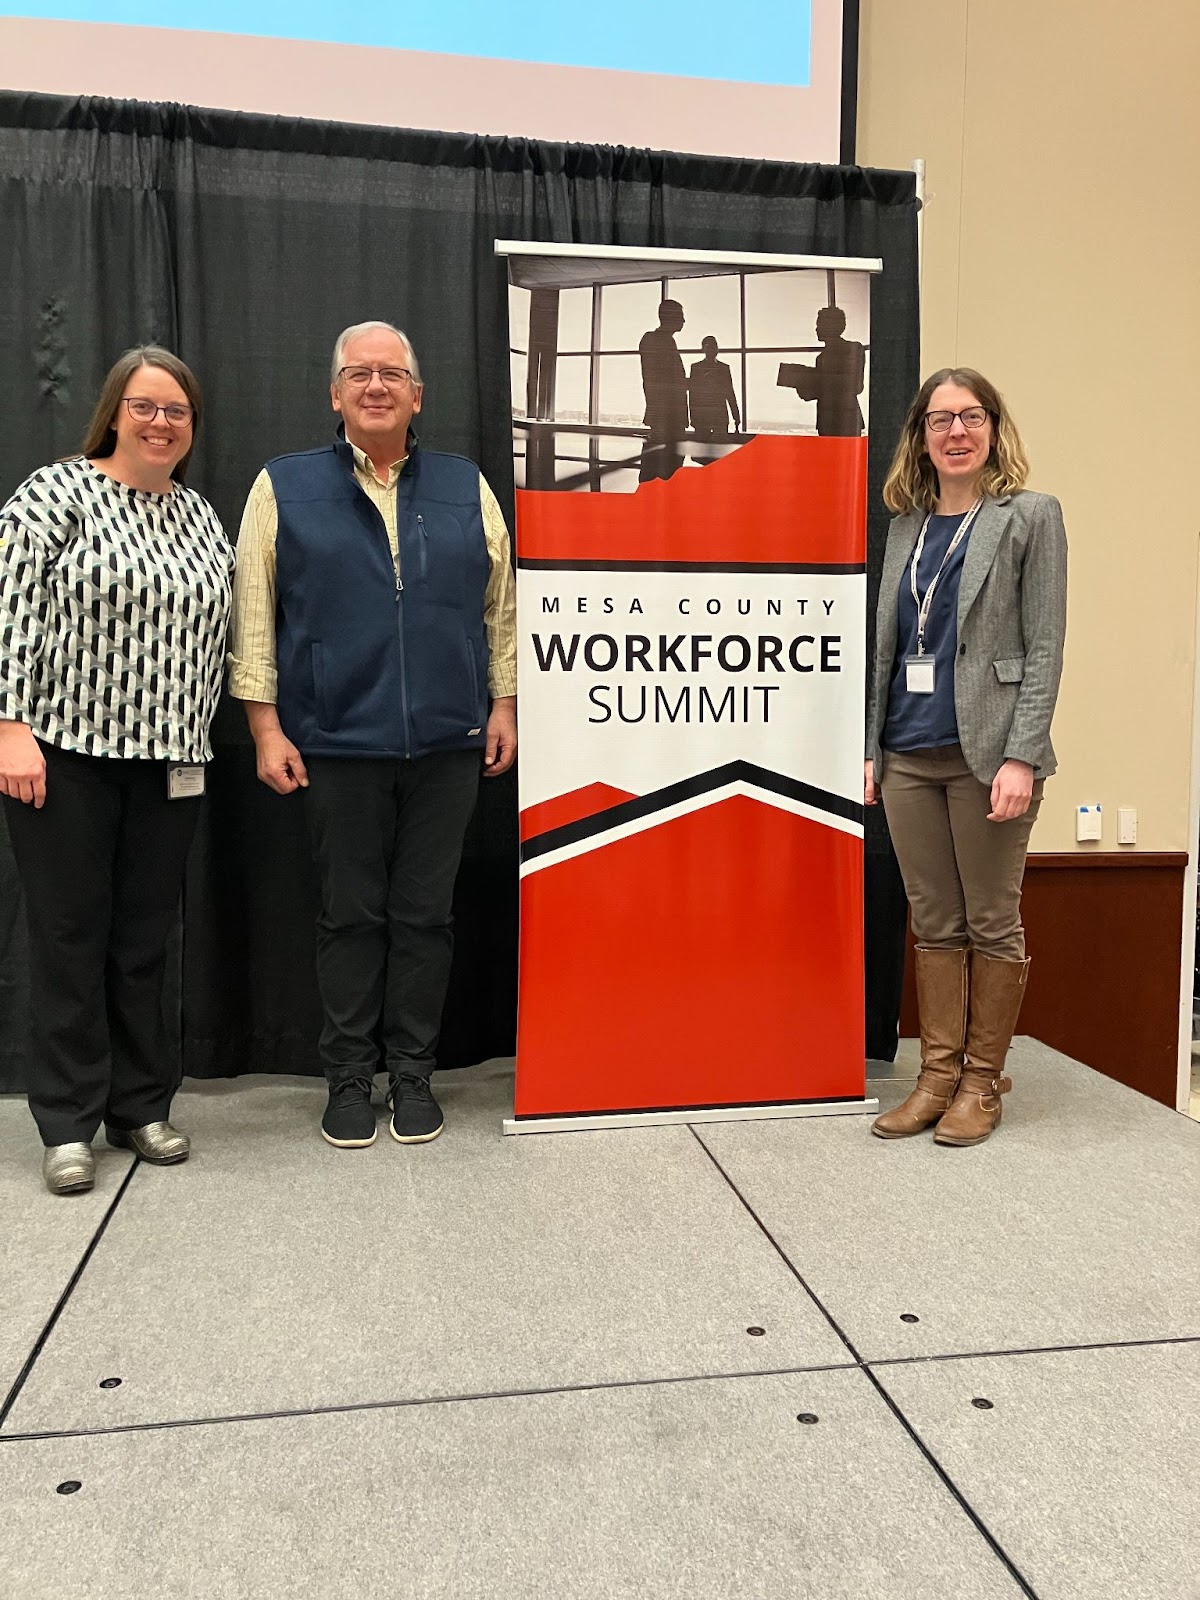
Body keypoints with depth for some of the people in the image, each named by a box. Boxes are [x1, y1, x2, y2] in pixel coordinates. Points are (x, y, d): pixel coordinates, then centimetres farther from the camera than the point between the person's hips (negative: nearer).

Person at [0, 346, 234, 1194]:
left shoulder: (202, 516, 14)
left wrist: (198, 737, 10)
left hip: (169, 760, 5)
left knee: (146, 936, 9)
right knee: (71, 934, 2)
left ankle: (141, 1106, 21)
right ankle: (68, 1124, 13)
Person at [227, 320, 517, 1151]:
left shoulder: (466, 487, 11)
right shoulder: (284, 487, 5)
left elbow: (501, 606, 12)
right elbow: (253, 615, 2)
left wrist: (504, 703, 6)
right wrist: (267, 726, -3)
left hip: (446, 742, 1)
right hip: (338, 741, -1)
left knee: (424, 914, 7)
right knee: (351, 916, 7)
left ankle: (413, 1074, 20)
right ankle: (350, 1078, 20)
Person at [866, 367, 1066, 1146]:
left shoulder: (1030, 515, 0)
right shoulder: (907, 526, 14)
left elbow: (1044, 647, -6)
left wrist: (1021, 758, -15)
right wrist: (871, 747, 10)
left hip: (986, 753, -5)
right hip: (909, 757, 5)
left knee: (992, 925, 4)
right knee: (935, 926, 10)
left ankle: (982, 1082, 17)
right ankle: (938, 1075, 19)